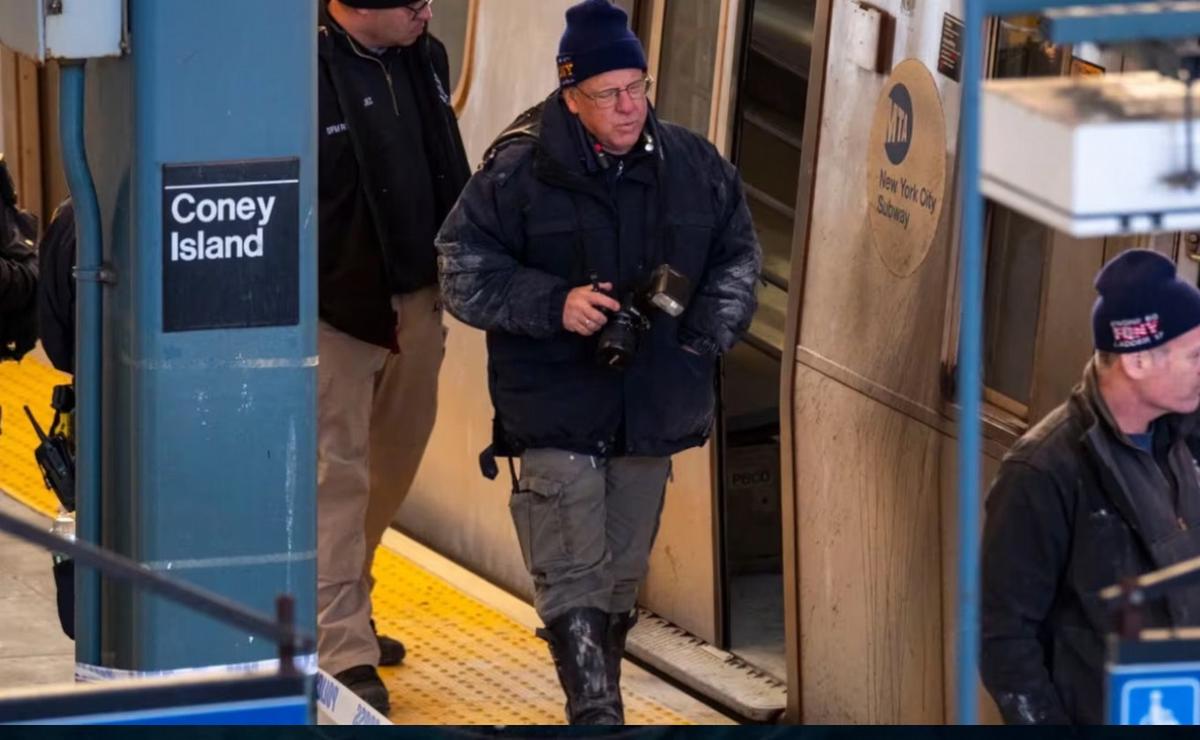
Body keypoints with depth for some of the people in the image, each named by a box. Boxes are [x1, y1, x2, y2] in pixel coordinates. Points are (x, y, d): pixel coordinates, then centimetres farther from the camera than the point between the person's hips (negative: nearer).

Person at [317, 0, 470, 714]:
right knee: (339, 472, -4)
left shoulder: (424, 58, 6)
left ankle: (337, 608, 34)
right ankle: (342, 649, -1)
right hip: (339, 305, -8)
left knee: (394, 463, 18)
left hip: (417, 299, 8)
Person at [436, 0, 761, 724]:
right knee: (572, 577, -11)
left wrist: (703, 334, 1)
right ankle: (596, 714, -12)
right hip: (555, 411, -4)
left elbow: (739, 258, 16)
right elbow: (463, 269, -5)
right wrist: (555, 304, -16)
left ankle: (597, 706, 27)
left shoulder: (694, 166, 2)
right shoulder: (520, 169, -10)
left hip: (652, 411, 4)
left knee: (623, 575, 14)